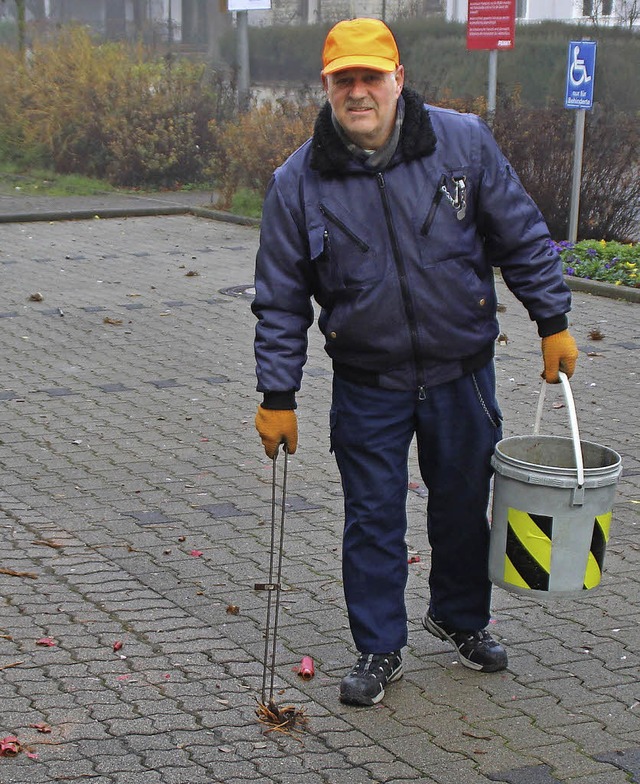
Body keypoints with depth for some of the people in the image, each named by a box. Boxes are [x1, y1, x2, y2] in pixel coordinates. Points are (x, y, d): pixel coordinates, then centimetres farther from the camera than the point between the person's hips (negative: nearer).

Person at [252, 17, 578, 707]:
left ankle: (461, 618, 40)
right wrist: (277, 397, -5)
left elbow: (521, 237, 1)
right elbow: (281, 300, -3)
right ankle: (379, 649, 22)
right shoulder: (298, 183, -9)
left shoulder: (463, 142, -9)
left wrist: (553, 323, 0)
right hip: (367, 385, -1)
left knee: (463, 505, 16)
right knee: (372, 519, 4)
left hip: (462, 372, 1)